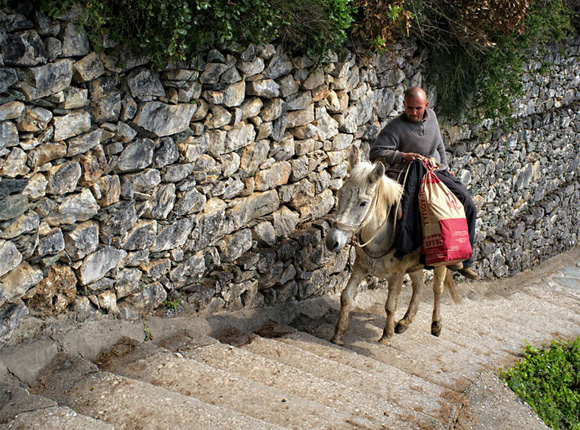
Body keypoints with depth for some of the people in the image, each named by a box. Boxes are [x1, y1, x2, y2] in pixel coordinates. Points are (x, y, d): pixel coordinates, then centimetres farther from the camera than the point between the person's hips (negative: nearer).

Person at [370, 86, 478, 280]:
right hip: (411, 176, -7)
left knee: (468, 205, -1)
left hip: (437, 172, 7)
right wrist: (403, 156, -29)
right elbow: (376, 153, -19)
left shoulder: (431, 115, 6)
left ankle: (464, 260, 9)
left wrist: (445, 167, 21)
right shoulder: (395, 128, -15)